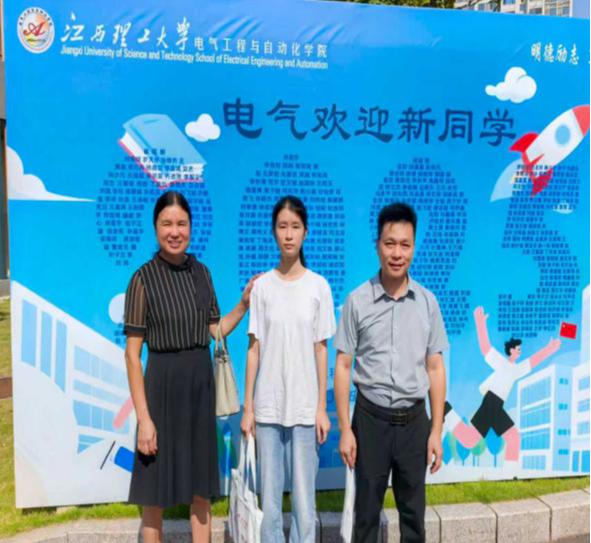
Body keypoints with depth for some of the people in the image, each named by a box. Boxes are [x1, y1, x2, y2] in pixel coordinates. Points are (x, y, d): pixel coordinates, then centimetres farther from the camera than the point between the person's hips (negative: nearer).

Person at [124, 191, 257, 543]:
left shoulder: (201, 272, 4)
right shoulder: (144, 279, -11)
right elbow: (132, 354, -12)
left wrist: (245, 304, -4)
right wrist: (144, 418, -15)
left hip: (201, 382, 5)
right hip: (163, 384, -4)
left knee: (202, 487, 16)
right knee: (155, 493, 9)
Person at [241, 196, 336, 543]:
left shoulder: (318, 286, -1)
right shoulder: (262, 286, 0)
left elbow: (321, 351, 1)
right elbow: (254, 350, 1)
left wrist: (322, 407, 0)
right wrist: (248, 408, 1)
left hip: (305, 406, -1)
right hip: (268, 406, 1)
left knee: (304, 497, 8)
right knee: (270, 497, 10)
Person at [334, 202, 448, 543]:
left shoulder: (428, 302, -2)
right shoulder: (358, 301, -8)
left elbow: (435, 368, 3)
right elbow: (343, 366, -4)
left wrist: (437, 430, 1)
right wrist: (345, 429, -6)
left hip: (414, 419, 2)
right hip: (371, 418, -2)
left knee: (414, 510, 16)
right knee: (367, 510, 12)